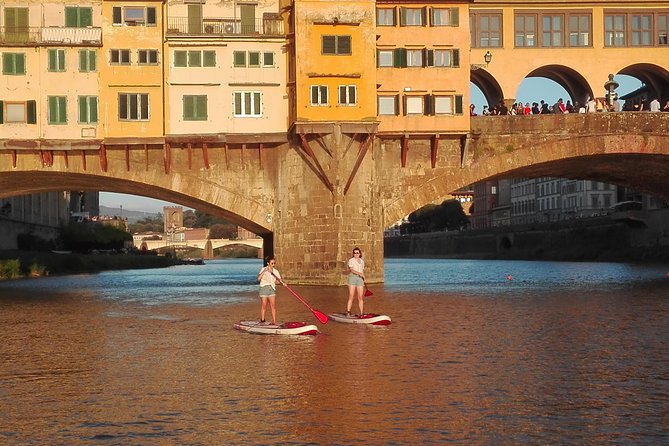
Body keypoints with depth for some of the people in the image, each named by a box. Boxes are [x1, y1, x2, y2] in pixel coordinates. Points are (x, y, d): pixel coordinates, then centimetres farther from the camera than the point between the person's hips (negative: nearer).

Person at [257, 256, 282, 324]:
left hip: (272, 289, 3)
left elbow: (279, 279, 0)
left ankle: (274, 322, -1)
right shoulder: (263, 269, -3)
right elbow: (259, 278, -16)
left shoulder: (275, 271, 8)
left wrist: (283, 283, -22)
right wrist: (264, 271, -25)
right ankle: (262, 321, 12)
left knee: (273, 306, -2)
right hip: (264, 288, -3)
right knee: (264, 306, 2)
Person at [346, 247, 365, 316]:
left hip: (360, 279, 4)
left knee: (360, 297, 1)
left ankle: (361, 313, 3)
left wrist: (363, 282, 17)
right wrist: (359, 273, -26)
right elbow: (351, 270, -13)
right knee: (351, 297, -9)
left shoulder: (362, 261, 17)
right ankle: (348, 312, -9)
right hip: (352, 277, -4)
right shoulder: (351, 260, 1)